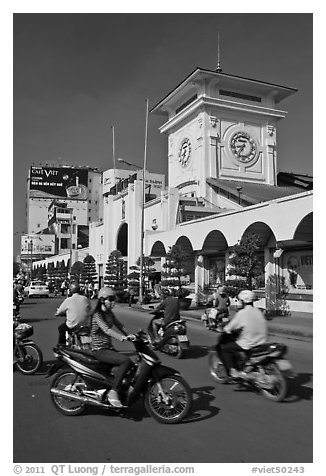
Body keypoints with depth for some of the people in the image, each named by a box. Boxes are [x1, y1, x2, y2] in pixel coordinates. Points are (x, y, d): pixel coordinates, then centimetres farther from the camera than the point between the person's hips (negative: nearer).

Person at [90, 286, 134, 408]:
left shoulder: (109, 313, 11)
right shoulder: (97, 315, -15)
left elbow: (119, 325, 17)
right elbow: (106, 329, -30)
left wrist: (129, 335, 3)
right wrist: (123, 338, -43)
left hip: (108, 348, 9)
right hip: (99, 350, -9)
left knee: (129, 362, 3)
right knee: (125, 360, -25)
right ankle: (113, 392, -20)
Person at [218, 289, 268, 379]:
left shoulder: (242, 313, -14)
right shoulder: (258, 311, 6)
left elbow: (228, 329, -10)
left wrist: (225, 329, 14)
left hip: (247, 345, -7)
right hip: (261, 343, 7)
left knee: (222, 348, 5)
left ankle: (233, 371, -4)